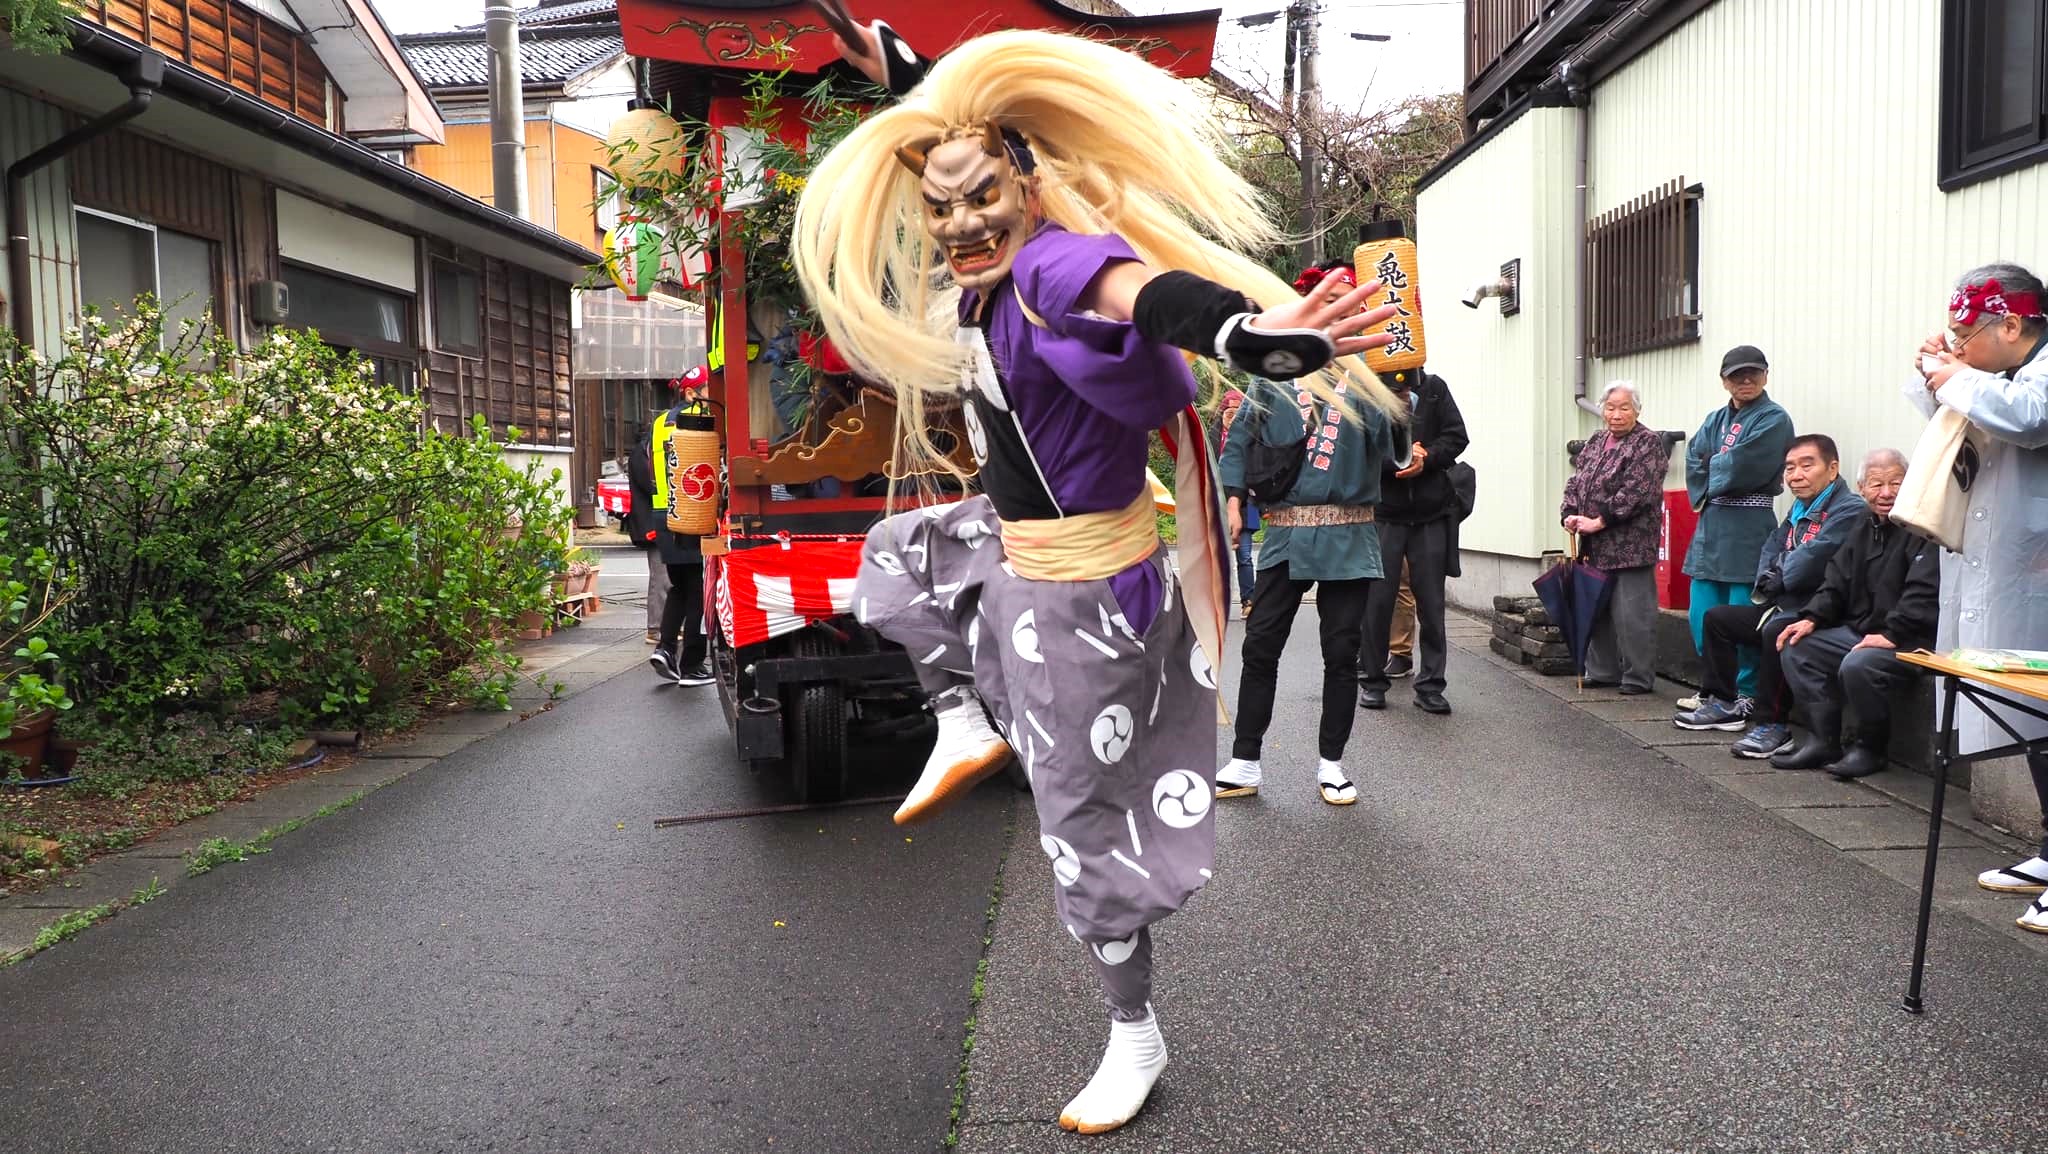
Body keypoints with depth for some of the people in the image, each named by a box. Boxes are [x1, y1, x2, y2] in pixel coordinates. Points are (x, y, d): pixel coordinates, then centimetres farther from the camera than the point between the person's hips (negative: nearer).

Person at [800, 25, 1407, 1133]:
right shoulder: (988, 277, 1)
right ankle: (967, 721, 28)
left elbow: (1145, 288, -50)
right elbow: (943, 139, 21)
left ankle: (1134, 1039, 27)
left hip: (1077, 595, -9)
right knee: (890, 558, 34)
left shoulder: (1052, 263, -26)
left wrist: (1243, 333, -69)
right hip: (1010, 552, 9)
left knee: (1085, 823, 5)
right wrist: (903, 80, 32)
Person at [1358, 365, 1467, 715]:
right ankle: (1372, 680, 16)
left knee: (1431, 602, 5)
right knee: (1377, 599, 1)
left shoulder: (1434, 388, 7)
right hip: (1383, 512, -2)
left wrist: (1425, 458, -12)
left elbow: (1457, 436, 3)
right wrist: (1395, 461, -21)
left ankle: (1430, 686, 14)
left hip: (1431, 513, 2)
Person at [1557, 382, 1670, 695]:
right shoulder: (1595, 443, 17)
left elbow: (1636, 491, -15)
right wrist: (1570, 514, -4)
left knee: (1632, 613, -5)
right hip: (1598, 546, 7)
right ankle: (1603, 672, 22)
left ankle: (1639, 678, 4)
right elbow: (1576, 482, 14)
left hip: (1632, 545, -7)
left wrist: (1600, 521, -17)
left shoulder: (1648, 443, -5)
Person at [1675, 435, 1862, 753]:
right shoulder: (1800, 509, 17)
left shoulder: (1849, 510, -15)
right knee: (1717, 617, 15)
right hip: (1785, 605, 11)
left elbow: (1809, 563, -25)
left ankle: (1773, 726, -27)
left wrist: (1775, 579, -6)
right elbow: (1771, 549, 17)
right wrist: (1767, 579, -5)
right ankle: (1723, 703, 19)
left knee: (1776, 630, -37)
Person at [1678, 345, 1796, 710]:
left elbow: (1740, 466, -15)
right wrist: (1704, 496, -8)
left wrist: (1711, 468, 2)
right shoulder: (1716, 419, 18)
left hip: (1747, 526, -7)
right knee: (1702, 614, 9)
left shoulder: (1774, 420, -4)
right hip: (1711, 522, 7)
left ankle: (1745, 695, 7)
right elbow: (1694, 459, 6)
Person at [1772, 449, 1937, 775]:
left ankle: (1871, 748, -9)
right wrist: (1812, 618, 1)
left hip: (1910, 640, -9)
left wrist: (1892, 635, -28)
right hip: (1859, 631, 9)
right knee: (1796, 648, -3)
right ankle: (1823, 740, -2)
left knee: (1857, 665, -33)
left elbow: (1923, 593, -23)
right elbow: (1837, 583, 16)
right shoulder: (1864, 531, 16)